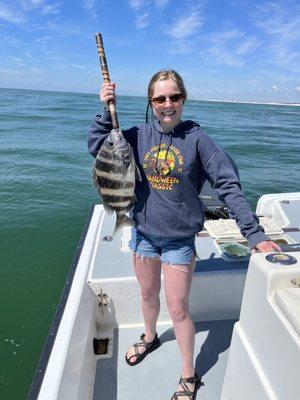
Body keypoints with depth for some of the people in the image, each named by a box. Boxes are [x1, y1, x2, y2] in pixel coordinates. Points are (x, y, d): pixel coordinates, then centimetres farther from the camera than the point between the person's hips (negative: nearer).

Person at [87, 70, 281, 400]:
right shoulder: (140, 135, -3)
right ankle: (150, 338, 55)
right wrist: (107, 110, -13)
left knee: (178, 309, 5)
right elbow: (96, 147, -2)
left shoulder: (196, 138, -12)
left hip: (179, 239, -3)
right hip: (144, 233, 4)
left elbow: (228, 185, -15)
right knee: (148, 293, 24)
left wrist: (254, 233, -21)